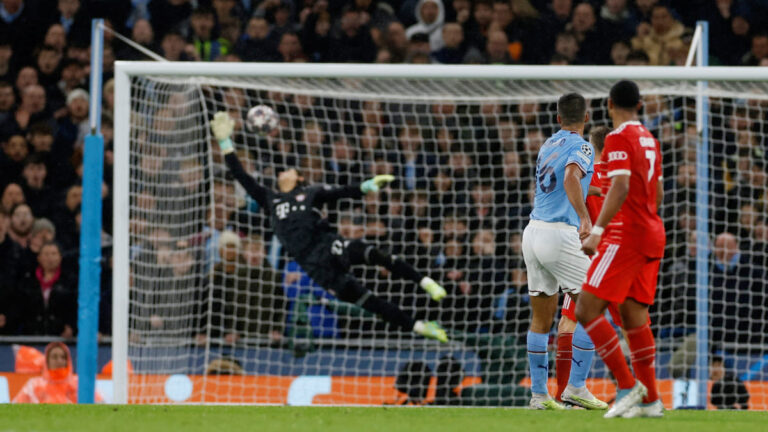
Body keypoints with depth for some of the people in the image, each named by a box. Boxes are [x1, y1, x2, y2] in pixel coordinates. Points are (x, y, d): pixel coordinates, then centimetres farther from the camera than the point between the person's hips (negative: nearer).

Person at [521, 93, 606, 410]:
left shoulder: (549, 144, 17)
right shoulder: (581, 148, -7)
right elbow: (571, 177, -28)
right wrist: (585, 218, -37)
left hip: (533, 231, 8)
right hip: (559, 236, -8)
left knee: (541, 319, 10)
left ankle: (538, 393, 7)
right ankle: (576, 388, -5)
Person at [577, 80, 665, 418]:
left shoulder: (619, 138, -10)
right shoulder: (649, 139, 15)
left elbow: (621, 187, -22)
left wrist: (597, 231, -26)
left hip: (626, 235, -9)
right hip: (652, 235, 9)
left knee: (587, 310, -9)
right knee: (634, 317, 10)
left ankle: (628, 386, -15)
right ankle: (650, 400, 6)